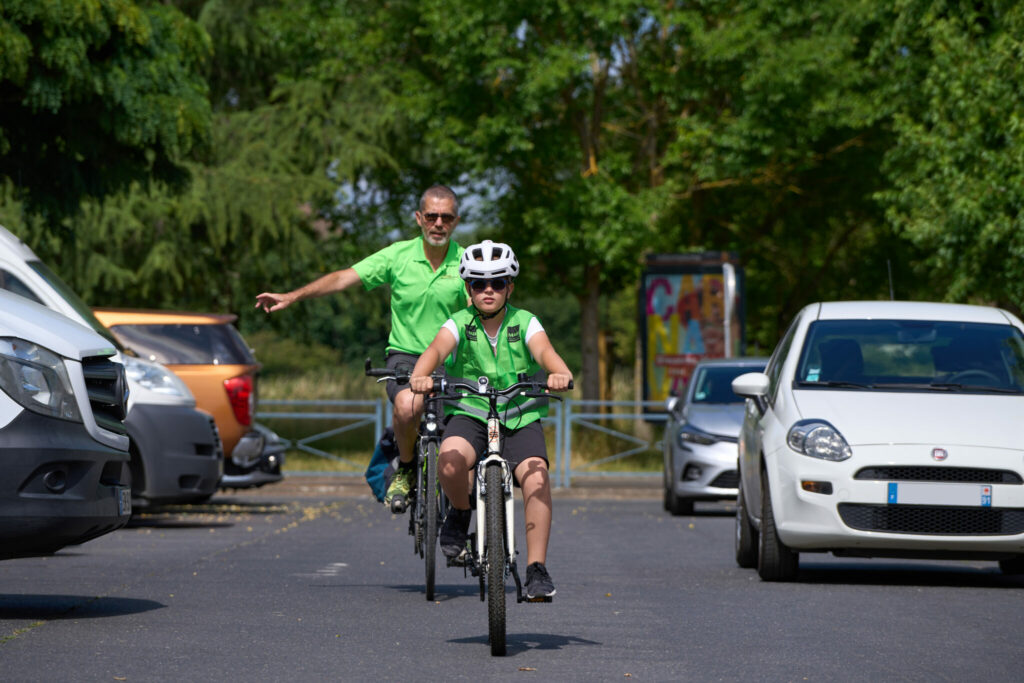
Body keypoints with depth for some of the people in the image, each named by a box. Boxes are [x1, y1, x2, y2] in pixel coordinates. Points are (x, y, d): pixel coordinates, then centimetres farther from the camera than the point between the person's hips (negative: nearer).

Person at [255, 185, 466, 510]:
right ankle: (405, 469, -5)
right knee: (408, 406, -34)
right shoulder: (399, 255, -2)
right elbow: (345, 277, -7)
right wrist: (292, 296, -15)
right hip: (406, 354, -1)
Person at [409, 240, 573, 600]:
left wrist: (561, 374, -47)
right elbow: (436, 349, -23)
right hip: (469, 414, 0)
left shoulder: (525, 323, -2)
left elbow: (544, 350, -23)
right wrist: (419, 376, -46)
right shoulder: (459, 324, -2)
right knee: (450, 462, -32)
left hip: (520, 418, 0)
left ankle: (537, 569, -19)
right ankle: (460, 513, 1)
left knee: (536, 478, -26)